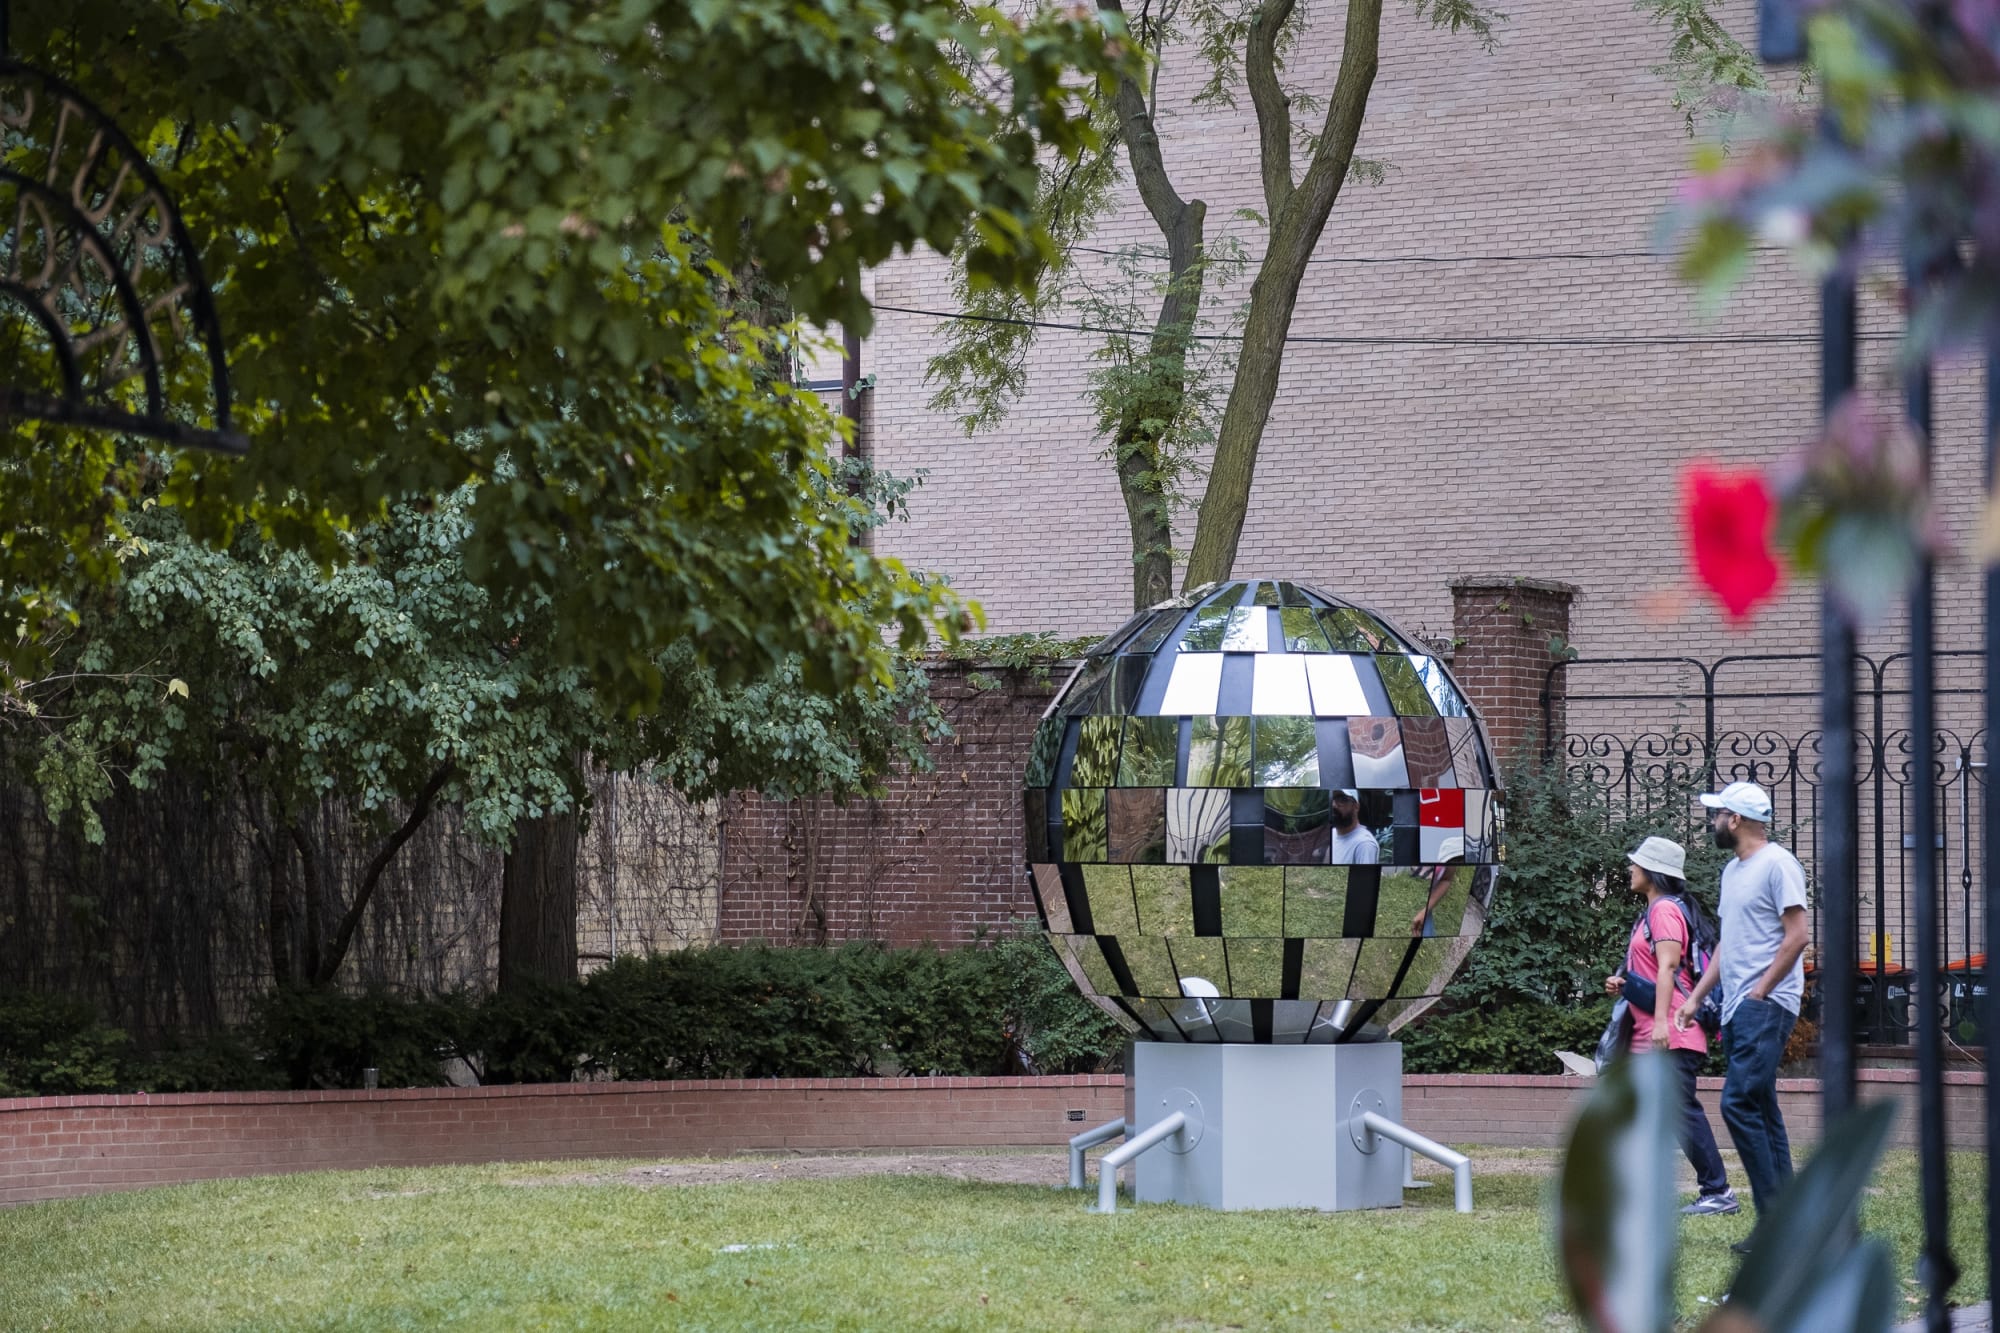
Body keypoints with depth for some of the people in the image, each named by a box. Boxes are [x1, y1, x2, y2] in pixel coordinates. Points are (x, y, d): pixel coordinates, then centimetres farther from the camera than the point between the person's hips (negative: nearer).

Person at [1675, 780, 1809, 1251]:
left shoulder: (1777, 864, -10)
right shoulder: (1733, 871, 20)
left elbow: (1796, 937, -15)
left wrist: (1760, 991, -16)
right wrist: (1696, 997, 21)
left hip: (1767, 1004, -10)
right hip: (1737, 1007, 10)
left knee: (1739, 1103, -17)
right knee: (1761, 1113, 8)